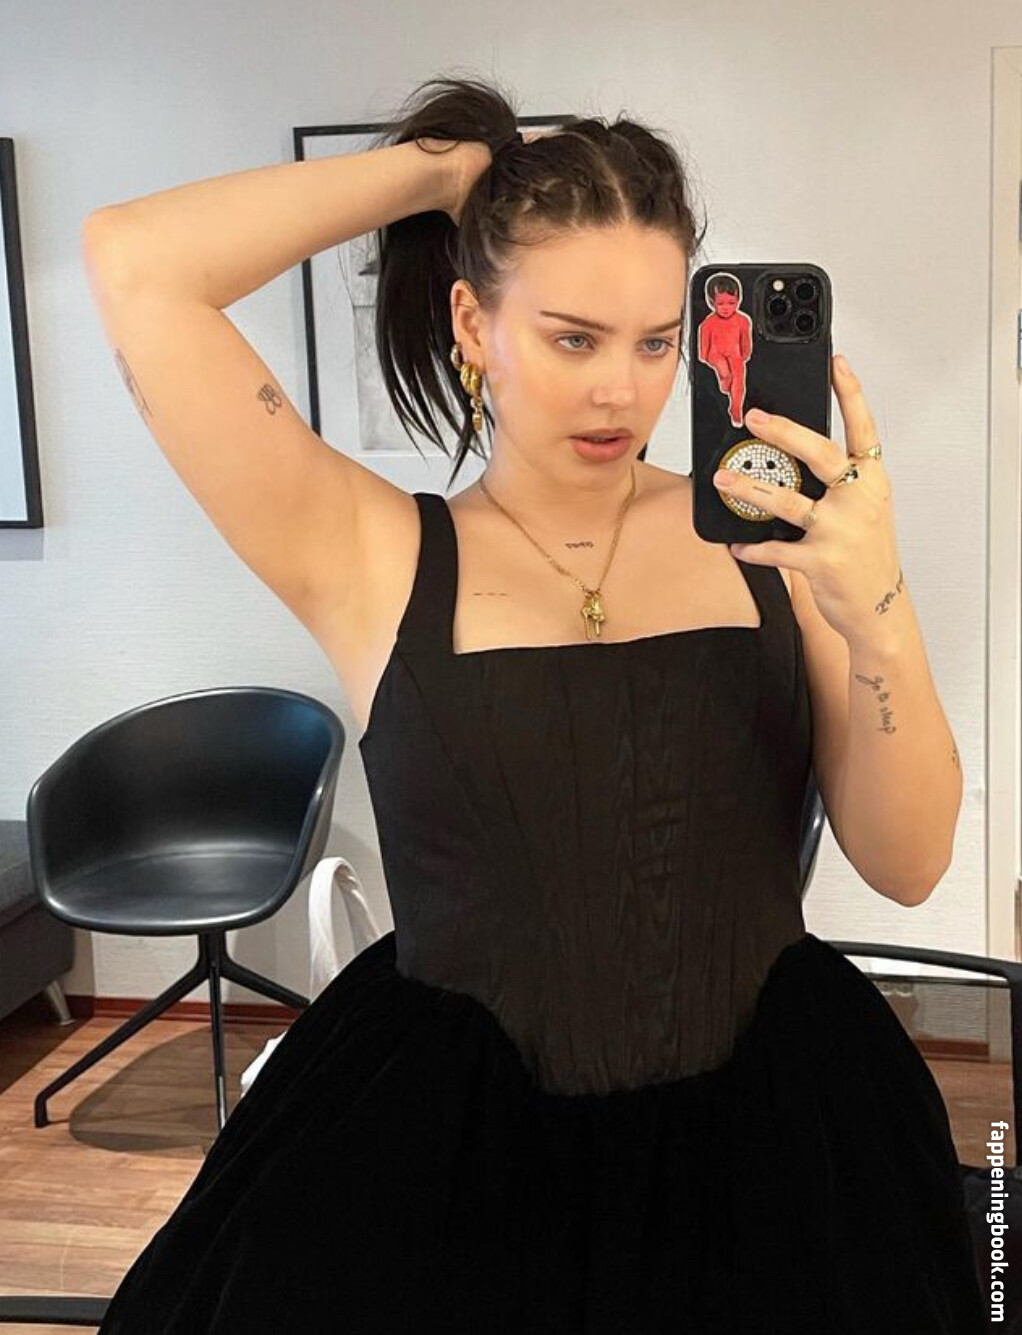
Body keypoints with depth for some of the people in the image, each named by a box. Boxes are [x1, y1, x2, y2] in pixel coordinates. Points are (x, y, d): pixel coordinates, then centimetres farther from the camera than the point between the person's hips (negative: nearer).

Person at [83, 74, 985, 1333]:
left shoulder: (760, 533, -2)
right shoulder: (376, 560, -6)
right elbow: (135, 266, -12)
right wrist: (441, 167, -5)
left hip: (771, 1141, 2)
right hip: (456, 1161, -1)